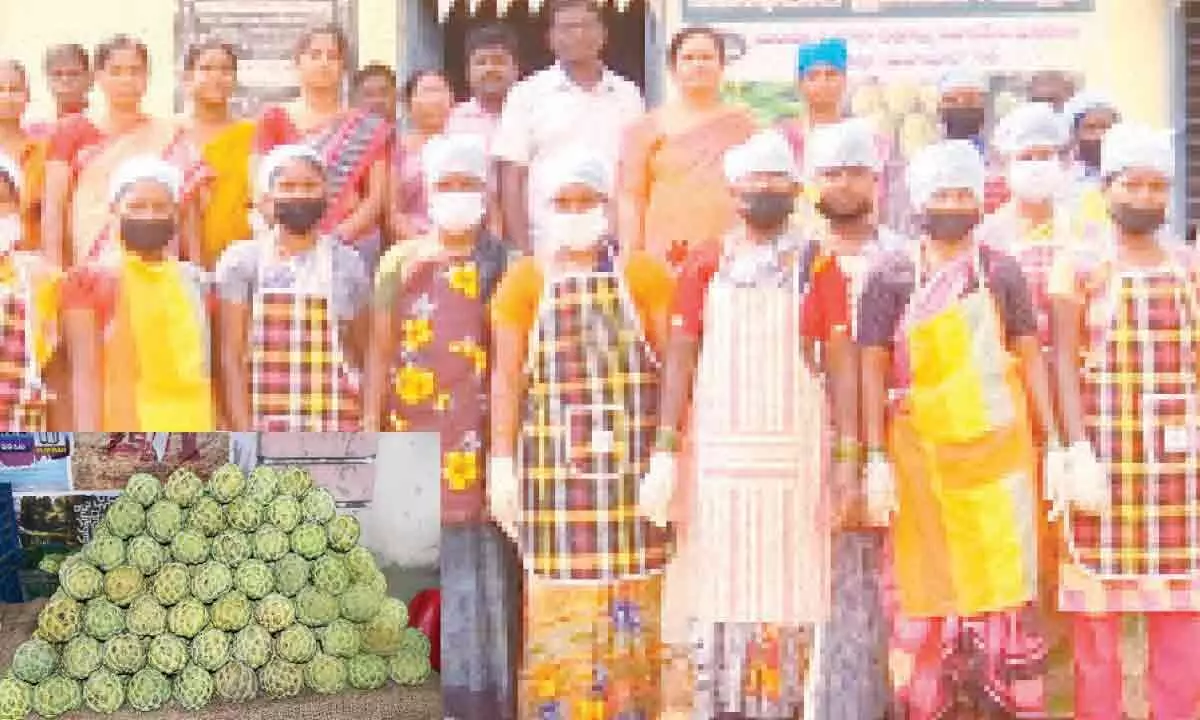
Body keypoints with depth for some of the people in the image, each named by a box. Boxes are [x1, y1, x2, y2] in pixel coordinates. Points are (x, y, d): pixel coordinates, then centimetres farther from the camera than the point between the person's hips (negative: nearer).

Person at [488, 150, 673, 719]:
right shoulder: (526, 280, 8)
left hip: (632, 463, 1)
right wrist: (502, 467, -8)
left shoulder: (642, 275, 8)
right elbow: (506, 376, 1)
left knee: (632, 608, 3)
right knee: (557, 607, -2)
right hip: (554, 465, 0)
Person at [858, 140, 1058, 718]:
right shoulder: (890, 276, 1)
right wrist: (876, 460, -6)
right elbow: (873, 371, 0)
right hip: (920, 454, -1)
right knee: (924, 595, 5)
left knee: (1005, 585, 1)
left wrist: (1053, 446, 1)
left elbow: (1031, 360, 6)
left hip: (998, 452, 1)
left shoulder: (1002, 273, 5)